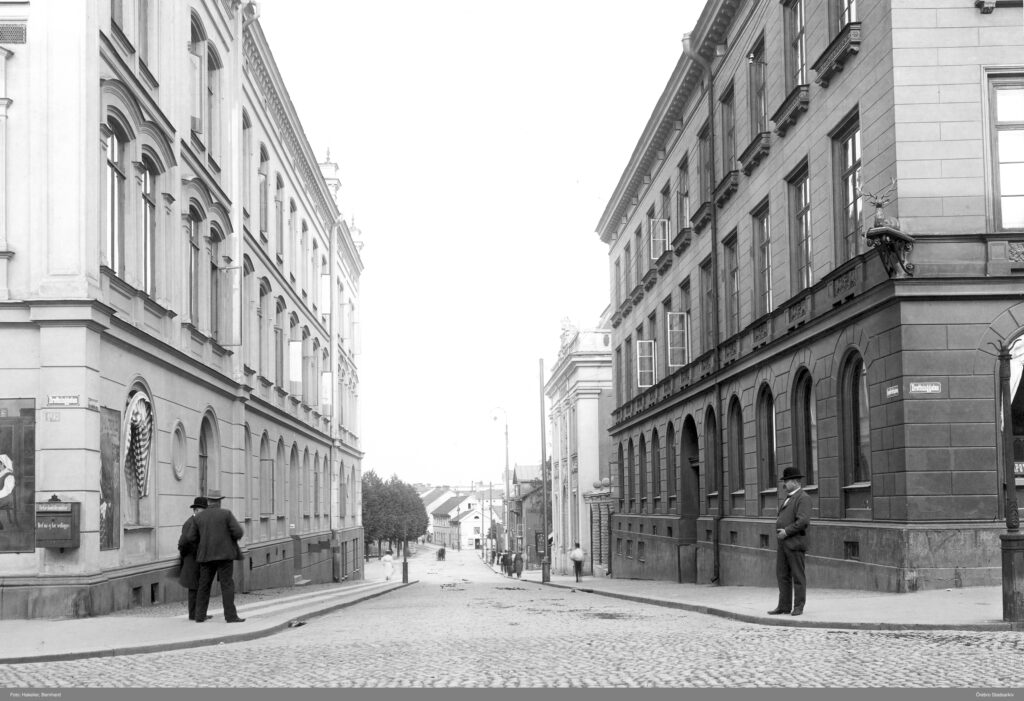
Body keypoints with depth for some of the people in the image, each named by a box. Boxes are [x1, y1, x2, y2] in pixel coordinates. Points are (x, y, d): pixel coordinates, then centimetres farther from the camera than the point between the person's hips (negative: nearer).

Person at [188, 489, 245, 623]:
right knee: (227, 585, -4)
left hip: (206, 556, 4)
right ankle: (230, 615, -10)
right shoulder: (226, 514, -4)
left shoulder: (199, 517, 6)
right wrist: (235, 536, 12)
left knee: (204, 586, 11)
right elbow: (239, 532, -11)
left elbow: (191, 538, 7)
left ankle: (200, 616, 10)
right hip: (224, 554, -4)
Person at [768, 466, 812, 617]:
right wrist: (779, 530, 13)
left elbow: (803, 521, -20)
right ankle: (784, 606, 11)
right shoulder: (789, 498, 20)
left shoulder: (803, 498, -9)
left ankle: (798, 606, 4)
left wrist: (787, 532, -17)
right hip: (783, 543, 9)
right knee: (782, 575, 7)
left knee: (798, 576, -1)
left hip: (795, 543, -9)